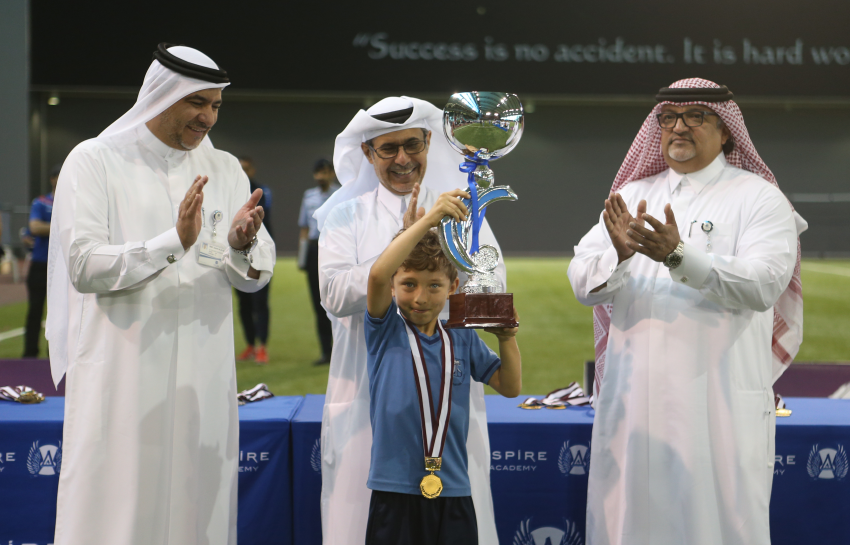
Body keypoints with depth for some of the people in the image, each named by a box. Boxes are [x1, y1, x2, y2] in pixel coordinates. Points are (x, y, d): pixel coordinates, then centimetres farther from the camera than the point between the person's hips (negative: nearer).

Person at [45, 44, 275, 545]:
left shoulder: (226, 170, 12)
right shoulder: (95, 161, -1)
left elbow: (258, 275, 5)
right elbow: (83, 265, -13)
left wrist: (240, 246, -17)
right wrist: (175, 242, -22)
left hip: (202, 379, 4)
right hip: (121, 376, -4)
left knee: (196, 504, 5)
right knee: (116, 504, -4)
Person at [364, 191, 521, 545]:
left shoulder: (462, 339, 10)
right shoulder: (386, 329, -1)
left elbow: (510, 387, 13)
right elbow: (378, 274, -19)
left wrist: (506, 337, -3)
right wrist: (430, 218, -23)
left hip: (453, 492, 3)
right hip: (395, 492, -3)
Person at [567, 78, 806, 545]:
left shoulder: (758, 199, 2)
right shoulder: (633, 195, 14)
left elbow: (762, 285, -15)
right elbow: (583, 281, 2)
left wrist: (679, 255, -27)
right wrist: (620, 254, -20)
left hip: (720, 400, -3)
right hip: (633, 398, 4)